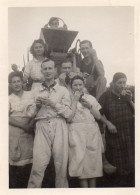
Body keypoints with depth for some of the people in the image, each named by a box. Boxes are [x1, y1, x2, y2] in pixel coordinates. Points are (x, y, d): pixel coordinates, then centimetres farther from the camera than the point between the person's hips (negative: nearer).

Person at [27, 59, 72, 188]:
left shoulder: (63, 90, 11)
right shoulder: (36, 92, 18)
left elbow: (68, 113, 3)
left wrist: (53, 104, -5)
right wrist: (37, 106, -2)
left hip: (59, 127, -1)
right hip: (42, 127, 1)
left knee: (61, 165, -3)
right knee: (38, 165, -8)